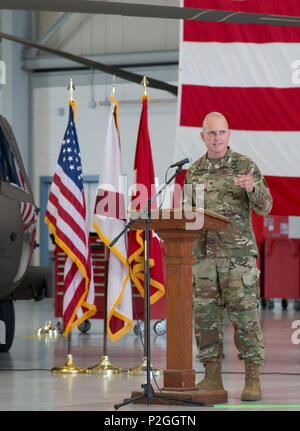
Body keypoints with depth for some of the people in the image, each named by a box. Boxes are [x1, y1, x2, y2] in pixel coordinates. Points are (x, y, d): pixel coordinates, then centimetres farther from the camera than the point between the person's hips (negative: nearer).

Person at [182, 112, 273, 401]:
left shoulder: (245, 166, 0)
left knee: (244, 315, -6)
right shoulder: (194, 171, 12)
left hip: (238, 254, -4)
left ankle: (253, 380, -3)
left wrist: (252, 188, -26)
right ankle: (212, 377, 10)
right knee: (205, 315, 3)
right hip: (204, 253, 4)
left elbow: (264, 206, -6)